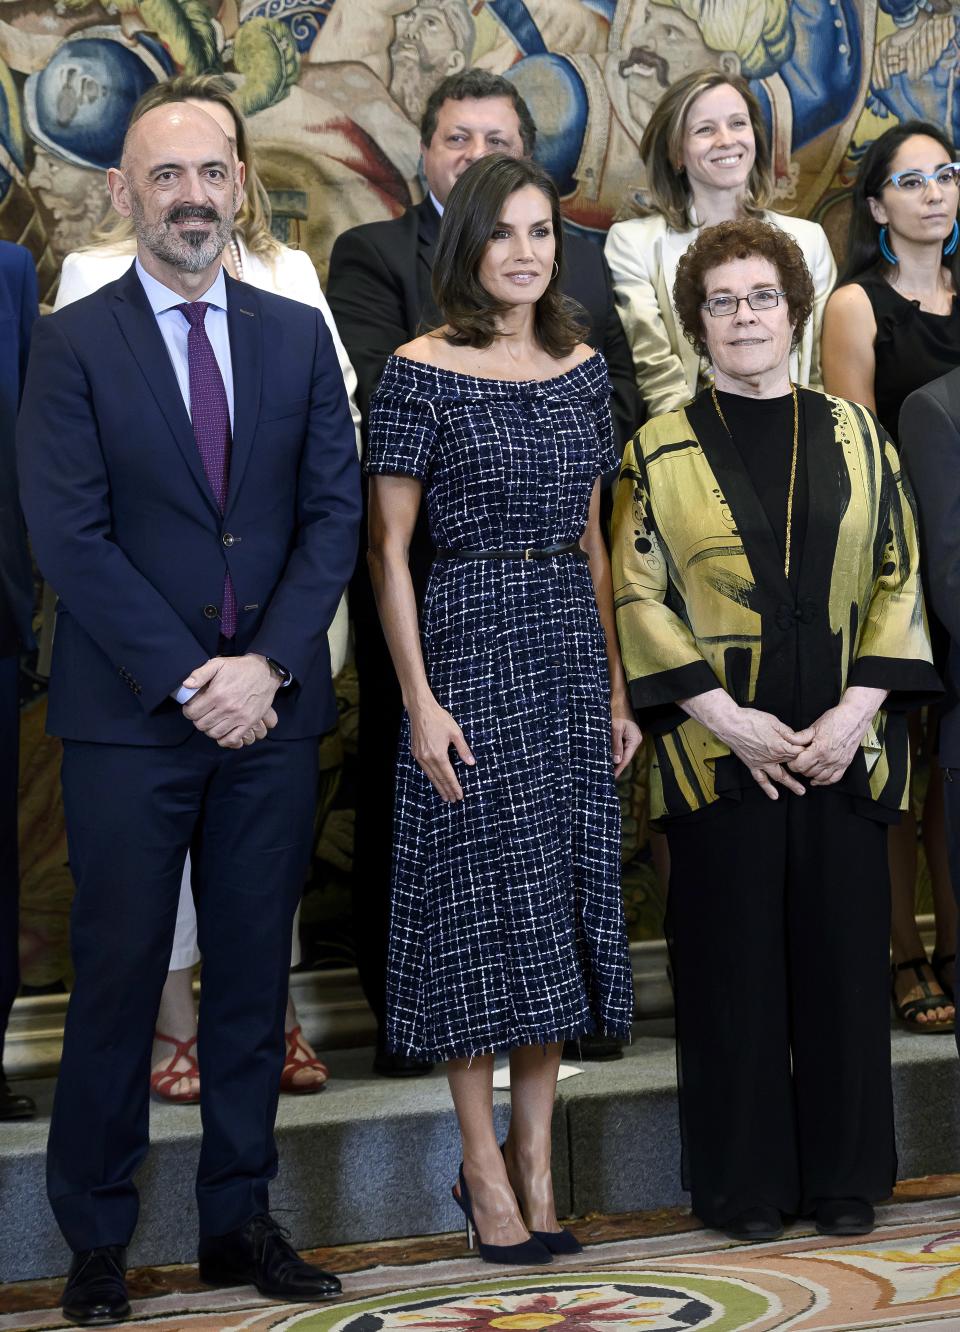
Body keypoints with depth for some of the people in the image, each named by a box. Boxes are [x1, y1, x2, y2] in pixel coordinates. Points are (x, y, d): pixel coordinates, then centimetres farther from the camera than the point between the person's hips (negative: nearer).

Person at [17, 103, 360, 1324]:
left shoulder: (297, 335, 9)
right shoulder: (72, 343, -2)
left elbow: (334, 511, 4)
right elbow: (70, 537, -8)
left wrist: (270, 663, -9)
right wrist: (185, 680, -13)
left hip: (271, 710, 3)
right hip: (131, 718, -3)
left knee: (253, 978, 9)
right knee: (117, 979, 2)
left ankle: (239, 1221, 20)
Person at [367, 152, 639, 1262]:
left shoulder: (582, 367, 10)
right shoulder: (421, 372, -7)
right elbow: (389, 547, -7)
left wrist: (616, 682, 11)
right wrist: (420, 698, -13)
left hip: (573, 647, 6)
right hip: (471, 640, -5)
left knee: (561, 897, 7)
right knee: (484, 899, -1)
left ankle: (536, 1161, 17)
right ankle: (484, 1168, 10)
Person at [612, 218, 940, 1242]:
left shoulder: (855, 436, 9)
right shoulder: (659, 452, 3)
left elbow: (897, 581, 6)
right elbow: (638, 598, -1)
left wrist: (857, 710, -7)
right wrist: (724, 715, -12)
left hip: (844, 745, 2)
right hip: (719, 751, -2)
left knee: (841, 953, 4)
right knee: (735, 960, 2)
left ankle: (844, 1173, 17)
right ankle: (744, 1181, 13)